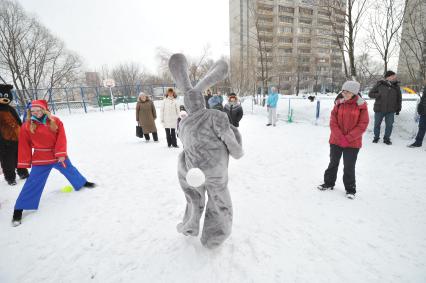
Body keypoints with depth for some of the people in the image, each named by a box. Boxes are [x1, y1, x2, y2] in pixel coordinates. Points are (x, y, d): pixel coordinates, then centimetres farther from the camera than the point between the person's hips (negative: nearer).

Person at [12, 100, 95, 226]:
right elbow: (24, 145, -4)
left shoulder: (55, 121, -7)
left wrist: (61, 154, -18)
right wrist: (25, 163, -4)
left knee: (70, 170, 20)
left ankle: (83, 183, 46)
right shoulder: (26, 126, -8)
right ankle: (19, 209, 12)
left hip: (58, 155, 2)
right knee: (33, 183, 0)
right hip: (41, 159, -1)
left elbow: (61, 138, -10)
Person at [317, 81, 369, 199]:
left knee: (349, 166, 5)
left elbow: (362, 125, -9)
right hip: (336, 140, 2)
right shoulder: (339, 103, -2)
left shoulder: (361, 105, -7)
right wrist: (340, 137, -13)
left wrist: (348, 138, -15)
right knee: (333, 163, 15)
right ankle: (329, 183, 32)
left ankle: (350, 189, 24)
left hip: (352, 143, -2)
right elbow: (333, 122, -4)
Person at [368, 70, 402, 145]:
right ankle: (376, 137, 25)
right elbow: (370, 94, 0)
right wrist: (379, 95, -17)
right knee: (377, 124, 8)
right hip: (379, 109, -2)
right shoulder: (379, 84, -3)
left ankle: (386, 138, 22)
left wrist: (398, 108, 11)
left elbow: (399, 98, 13)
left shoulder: (396, 86, 5)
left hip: (391, 111, 2)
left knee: (389, 125, 6)